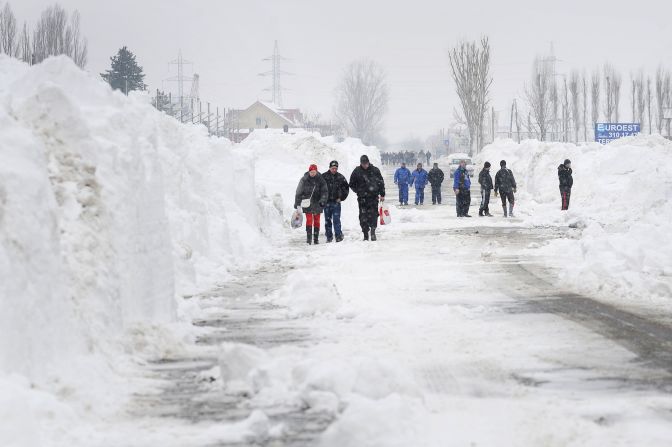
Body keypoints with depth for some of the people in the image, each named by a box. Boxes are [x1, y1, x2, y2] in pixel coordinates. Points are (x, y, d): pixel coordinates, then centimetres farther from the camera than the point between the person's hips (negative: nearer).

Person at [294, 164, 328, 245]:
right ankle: (308, 237, -9)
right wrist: (297, 203, 4)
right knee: (309, 220, -10)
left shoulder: (320, 180, 0)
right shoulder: (304, 180, -2)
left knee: (317, 221, 7)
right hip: (307, 204, -2)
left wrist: (323, 200, -18)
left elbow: (325, 192, -1)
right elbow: (299, 192, 4)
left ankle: (316, 238, 13)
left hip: (317, 204, 2)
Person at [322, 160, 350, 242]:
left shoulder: (340, 177, 4)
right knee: (327, 220, 5)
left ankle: (338, 235, -8)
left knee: (336, 219, -10)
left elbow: (346, 189, 13)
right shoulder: (324, 176, 0)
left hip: (336, 202, -1)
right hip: (326, 202, 1)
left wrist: (341, 198, 4)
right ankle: (329, 237, 11)